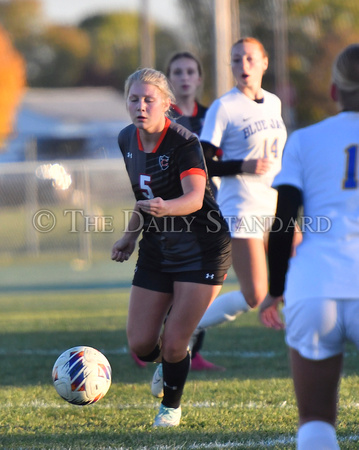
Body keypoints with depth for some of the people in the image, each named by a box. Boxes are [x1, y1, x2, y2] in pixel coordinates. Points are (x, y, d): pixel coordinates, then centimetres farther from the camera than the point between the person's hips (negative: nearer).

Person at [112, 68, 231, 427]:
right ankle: (167, 362, 37)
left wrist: (164, 208, -53)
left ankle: (172, 405, 19)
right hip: (156, 250, 6)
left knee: (174, 343, -9)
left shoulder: (184, 143, -20)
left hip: (201, 249, -6)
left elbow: (194, 197, -34)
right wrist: (130, 235, 16)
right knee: (140, 345, 1)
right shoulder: (127, 140, 0)